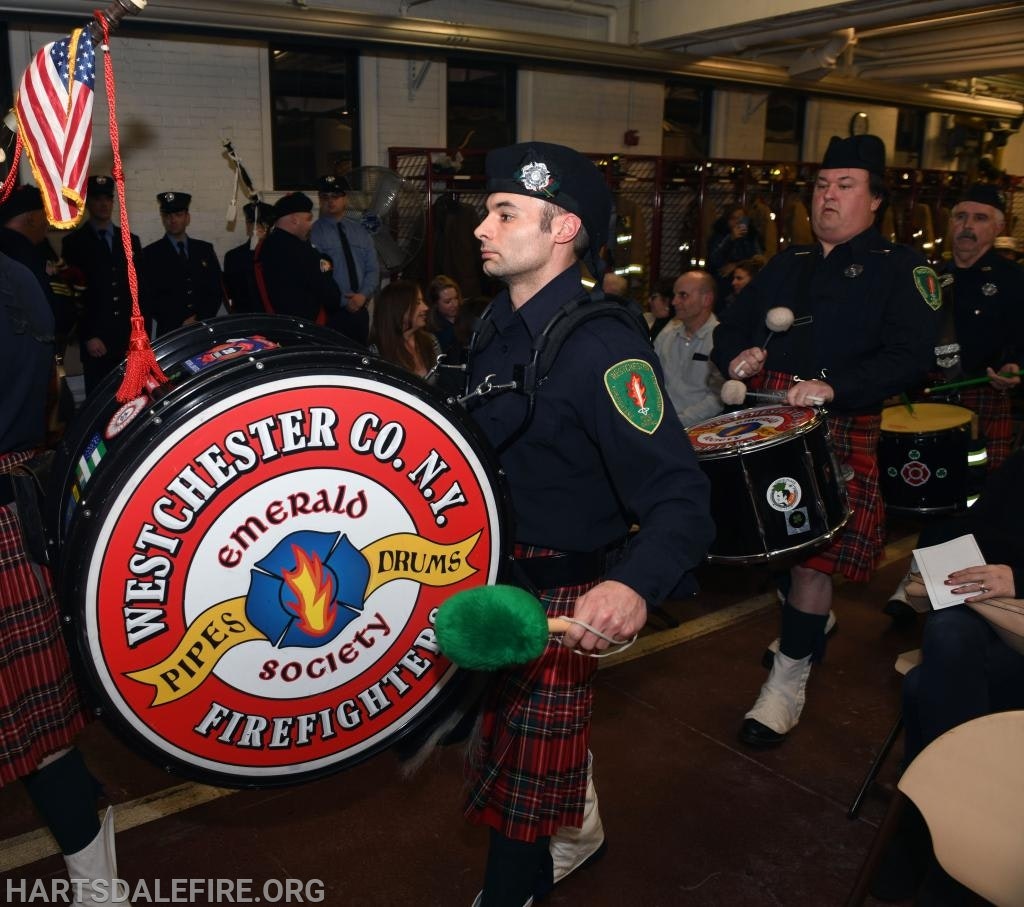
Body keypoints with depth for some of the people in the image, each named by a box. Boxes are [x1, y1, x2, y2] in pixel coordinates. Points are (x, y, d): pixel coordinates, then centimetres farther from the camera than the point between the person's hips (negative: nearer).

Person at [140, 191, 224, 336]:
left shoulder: (205, 250, 12)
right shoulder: (151, 254, 4)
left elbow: (217, 291, 10)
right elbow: (147, 299, -1)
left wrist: (201, 319, -6)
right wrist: (180, 324, -11)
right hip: (169, 333, -2)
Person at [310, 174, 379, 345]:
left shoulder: (360, 231, 12)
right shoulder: (313, 233, -5)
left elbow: (373, 269, 8)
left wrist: (363, 295, -9)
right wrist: (344, 301, -13)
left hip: (360, 310, 5)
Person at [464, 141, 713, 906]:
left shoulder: (601, 345, -25)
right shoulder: (501, 323, 3)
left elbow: (680, 498, -31)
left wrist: (635, 586, -47)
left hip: (558, 599, -8)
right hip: (495, 572, 8)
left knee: (521, 763, 8)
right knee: (547, 729, 27)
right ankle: (577, 837, 53)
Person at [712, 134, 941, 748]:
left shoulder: (900, 268, -1)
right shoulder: (788, 265, 17)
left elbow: (910, 358, -13)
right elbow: (732, 326, 19)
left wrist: (834, 387, -27)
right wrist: (738, 355, -5)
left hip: (840, 429, -5)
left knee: (816, 552, -6)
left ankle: (789, 684, 5)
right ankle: (816, 620, 41)